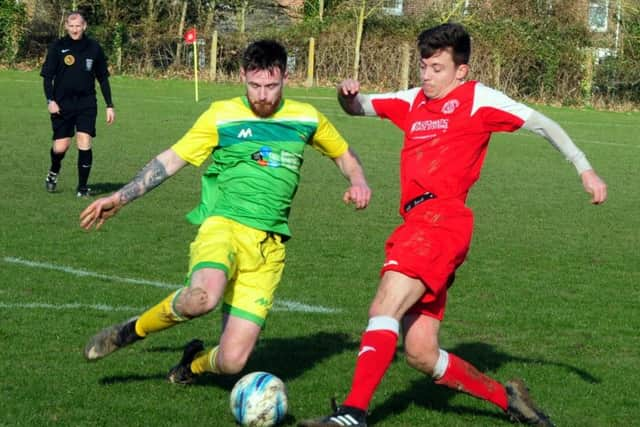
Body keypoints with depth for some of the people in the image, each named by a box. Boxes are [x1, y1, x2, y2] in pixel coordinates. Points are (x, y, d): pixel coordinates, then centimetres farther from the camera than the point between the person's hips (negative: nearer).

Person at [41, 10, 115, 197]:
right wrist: (50, 100, -13)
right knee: (60, 147, -2)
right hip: (62, 104, -1)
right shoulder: (58, 47, -1)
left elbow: (103, 78, 12)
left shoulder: (93, 47, 4)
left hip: (86, 103, 1)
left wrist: (109, 105, 9)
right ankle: (53, 173, 31)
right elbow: (47, 75, 1)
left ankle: (82, 187, -1)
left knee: (84, 143, -12)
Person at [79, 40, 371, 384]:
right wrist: (120, 198, 3)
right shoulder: (222, 116, 4)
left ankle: (195, 362, 30)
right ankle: (132, 331, -9)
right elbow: (171, 159, 8)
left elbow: (343, 154, 28)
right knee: (203, 298, -39)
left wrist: (358, 182, 7)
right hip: (223, 225, -2)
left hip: (268, 246, 3)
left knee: (232, 362, -9)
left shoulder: (306, 119, 11)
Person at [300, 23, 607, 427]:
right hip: (415, 224, 8)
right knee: (420, 353, 4)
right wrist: (349, 95, 6)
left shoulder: (477, 98, 6)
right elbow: (360, 107, 31)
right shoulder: (414, 101, 24)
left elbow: (541, 123, 8)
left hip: (441, 219, -8)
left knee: (386, 307, -24)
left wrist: (585, 169, 3)